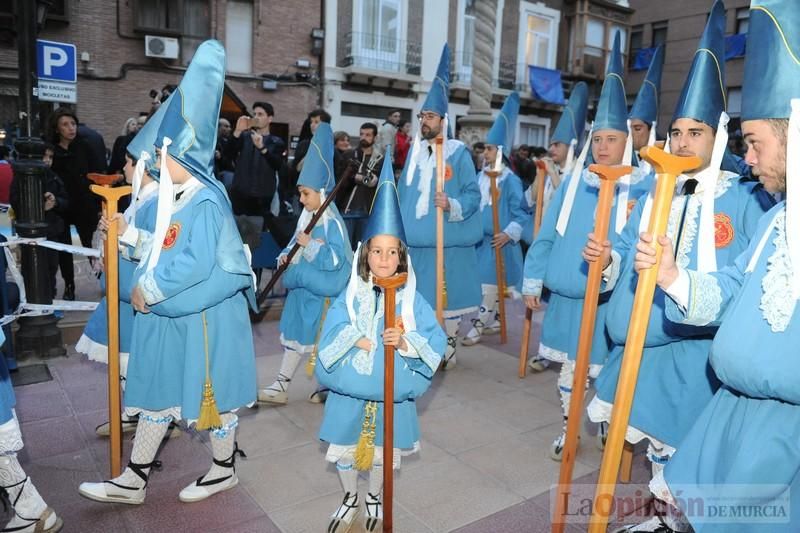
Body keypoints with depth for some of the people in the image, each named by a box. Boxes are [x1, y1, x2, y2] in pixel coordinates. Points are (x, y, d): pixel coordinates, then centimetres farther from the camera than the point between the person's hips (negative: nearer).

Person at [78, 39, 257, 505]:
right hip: (170, 313, 9)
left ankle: (224, 470, 27)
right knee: (158, 391, 15)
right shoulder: (178, 198, 10)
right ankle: (133, 480, 28)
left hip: (204, 316, -9)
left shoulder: (206, 201, -18)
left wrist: (148, 289, -16)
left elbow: (197, 263, -25)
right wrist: (130, 232, 11)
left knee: (213, 392, 7)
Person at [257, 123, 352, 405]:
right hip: (302, 288, 8)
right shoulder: (306, 218, 6)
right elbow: (295, 244, 15)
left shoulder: (332, 223, -19)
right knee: (295, 334, 13)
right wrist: (285, 255, -4)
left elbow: (335, 260, -26)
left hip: (322, 293, -8)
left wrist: (310, 244, -24)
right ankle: (281, 385, 23)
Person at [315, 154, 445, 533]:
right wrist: (357, 341, -25)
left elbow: (435, 339, -12)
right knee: (346, 448, 17)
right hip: (350, 387, 0)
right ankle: (350, 499, 44)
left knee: (382, 449, 19)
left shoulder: (411, 299, -8)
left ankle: (374, 498, 46)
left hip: (392, 389, 0)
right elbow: (330, 337, -13)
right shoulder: (350, 295, -9)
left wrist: (405, 342, -27)